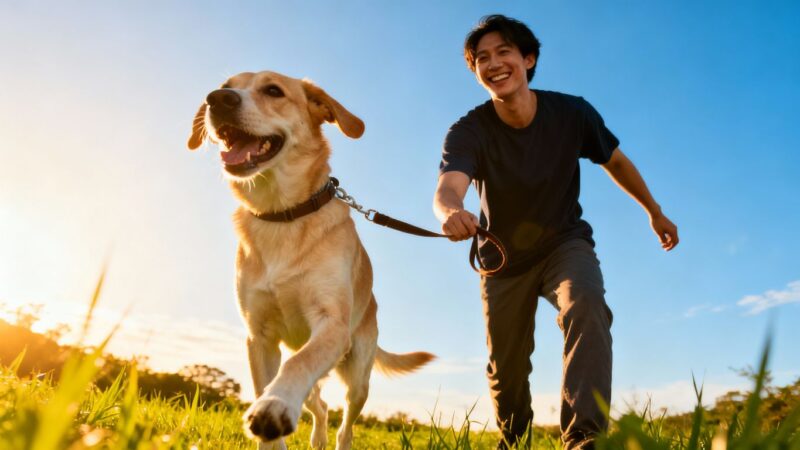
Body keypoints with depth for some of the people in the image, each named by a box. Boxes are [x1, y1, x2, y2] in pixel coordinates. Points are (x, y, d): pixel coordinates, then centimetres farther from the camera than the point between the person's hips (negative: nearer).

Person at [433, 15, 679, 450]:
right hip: (505, 259, 1)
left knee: (587, 305, -34)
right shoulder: (468, 132, -23)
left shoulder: (572, 113, -18)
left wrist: (655, 212, 13)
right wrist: (450, 211, -68)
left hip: (565, 243, 0)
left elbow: (615, 160, 1)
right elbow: (447, 187, -43)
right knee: (505, 368, 9)